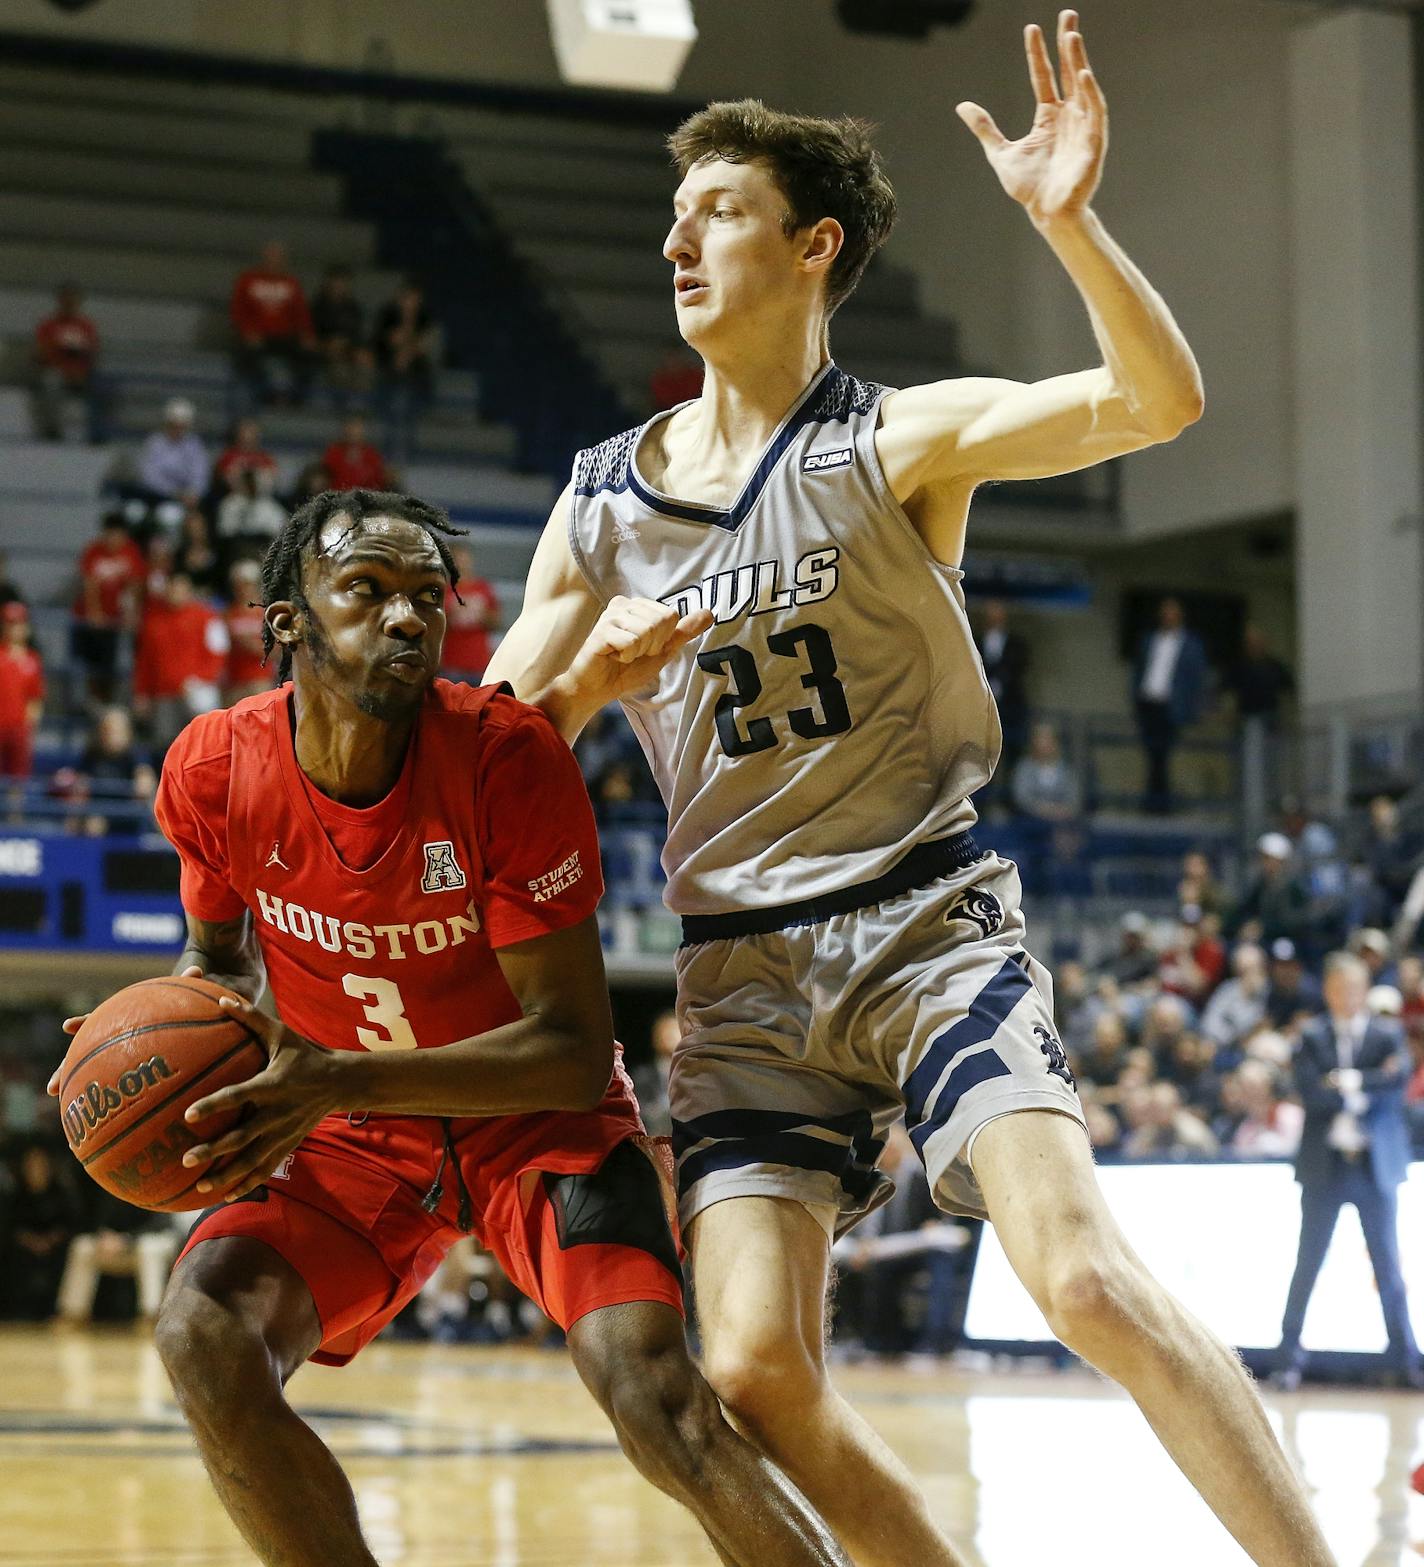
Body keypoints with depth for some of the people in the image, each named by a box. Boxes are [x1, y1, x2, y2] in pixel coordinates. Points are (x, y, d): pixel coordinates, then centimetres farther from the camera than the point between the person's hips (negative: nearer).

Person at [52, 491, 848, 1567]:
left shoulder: (507, 755, -25)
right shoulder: (214, 770, -14)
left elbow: (576, 1051, -24)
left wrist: (340, 1082, -37)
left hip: (537, 1116, -3)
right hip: (354, 1137, 3)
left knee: (656, 1396, -26)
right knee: (204, 1336, -23)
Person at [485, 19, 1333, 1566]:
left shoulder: (898, 441, -3)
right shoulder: (602, 502, 8)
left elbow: (1156, 400, -17)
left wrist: (1067, 221, -33)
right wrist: (592, 676, -9)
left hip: (924, 921, -4)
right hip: (741, 967, 4)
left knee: (1086, 1275, -22)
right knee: (757, 1375, -10)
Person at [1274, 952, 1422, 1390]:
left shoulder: (1388, 1035, 6)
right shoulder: (1312, 1037, 4)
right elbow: (1310, 1092, -12)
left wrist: (1349, 1083, -12)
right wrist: (1373, 1083, -13)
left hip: (1376, 1163, 0)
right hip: (1325, 1165, 0)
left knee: (1388, 1264, 3)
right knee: (1308, 1264, 2)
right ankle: (1289, 1356, 9)